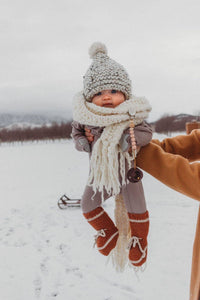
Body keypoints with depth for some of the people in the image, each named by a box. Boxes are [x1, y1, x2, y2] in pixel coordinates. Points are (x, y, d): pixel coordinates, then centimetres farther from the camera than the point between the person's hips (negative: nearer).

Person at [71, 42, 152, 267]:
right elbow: (76, 131, 3)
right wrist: (81, 141, -18)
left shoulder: (130, 116, -19)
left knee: (136, 209, 3)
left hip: (127, 171, -2)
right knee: (88, 206, 12)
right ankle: (108, 232, 38)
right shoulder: (86, 117, -13)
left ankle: (138, 239, 34)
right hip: (100, 173, 3)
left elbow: (147, 133, -15)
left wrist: (131, 138, -33)